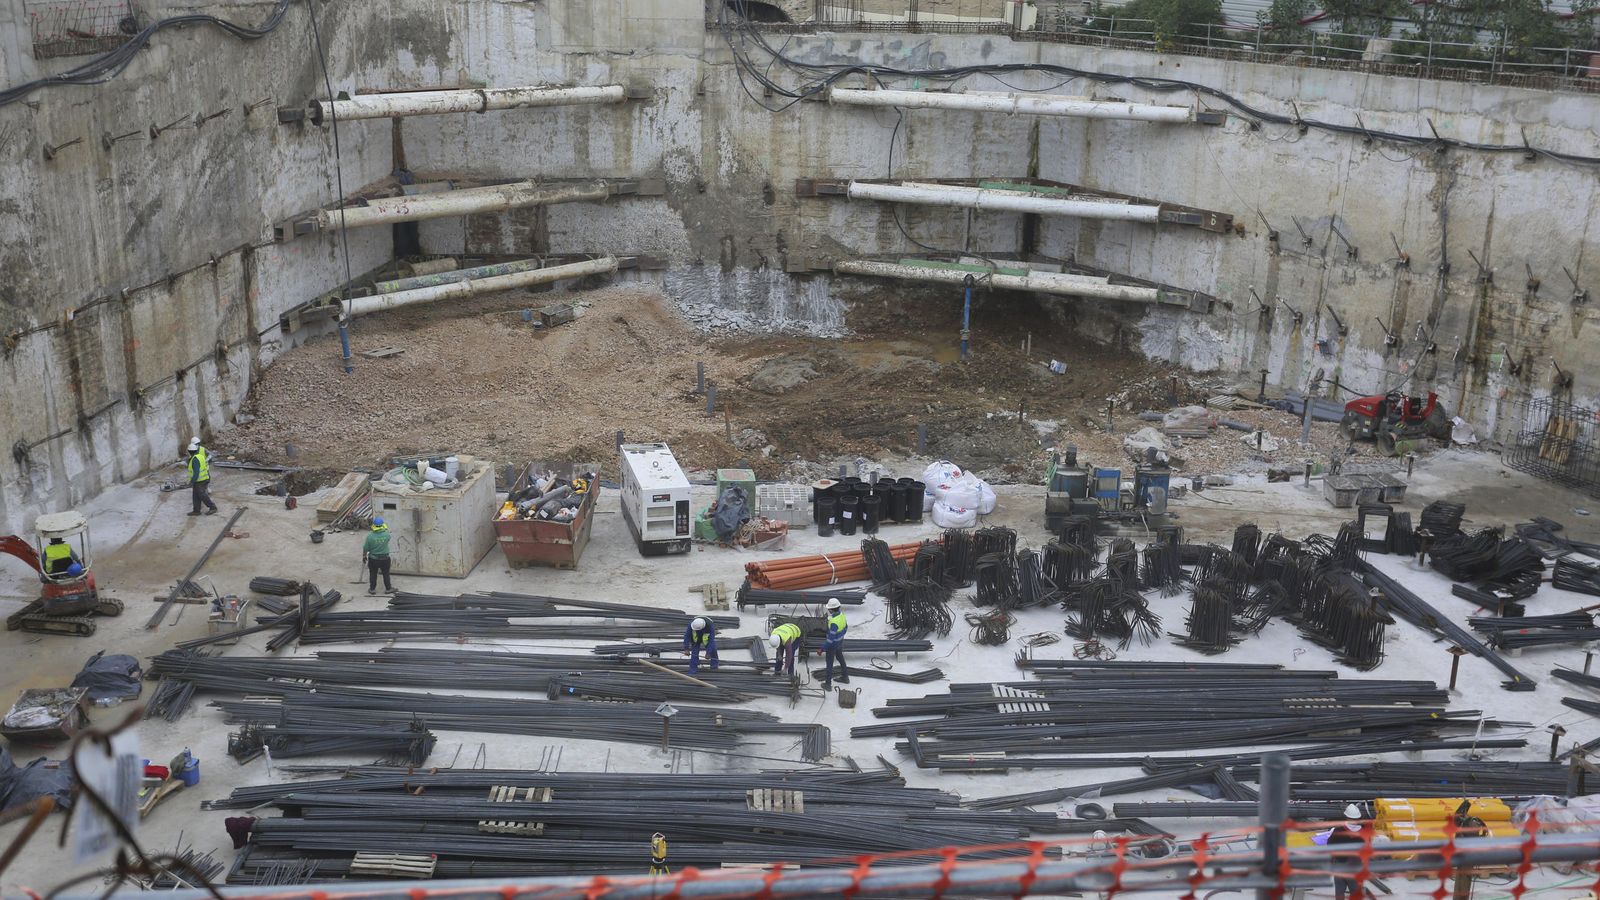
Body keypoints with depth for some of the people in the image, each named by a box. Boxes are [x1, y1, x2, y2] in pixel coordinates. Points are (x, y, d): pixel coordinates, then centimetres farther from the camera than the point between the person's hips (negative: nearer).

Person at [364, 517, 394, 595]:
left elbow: (365, 548, -11)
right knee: (386, 574, 18)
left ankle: (372, 589, 32)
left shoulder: (370, 536, -22)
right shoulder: (386, 535, -20)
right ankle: (388, 589, 32)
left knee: (373, 574, 19)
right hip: (384, 559, 0)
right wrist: (385, 529, 23)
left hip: (373, 559, 0)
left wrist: (364, 556, 8)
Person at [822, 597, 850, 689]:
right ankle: (845, 677, 45)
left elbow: (831, 638, -31)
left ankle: (828, 684, 24)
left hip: (833, 644, -8)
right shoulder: (842, 614, -12)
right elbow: (845, 628, 6)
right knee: (840, 658, 28)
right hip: (840, 641, 8)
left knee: (829, 664, 10)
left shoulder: (834, 622, -37)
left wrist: (823, 649, -23)